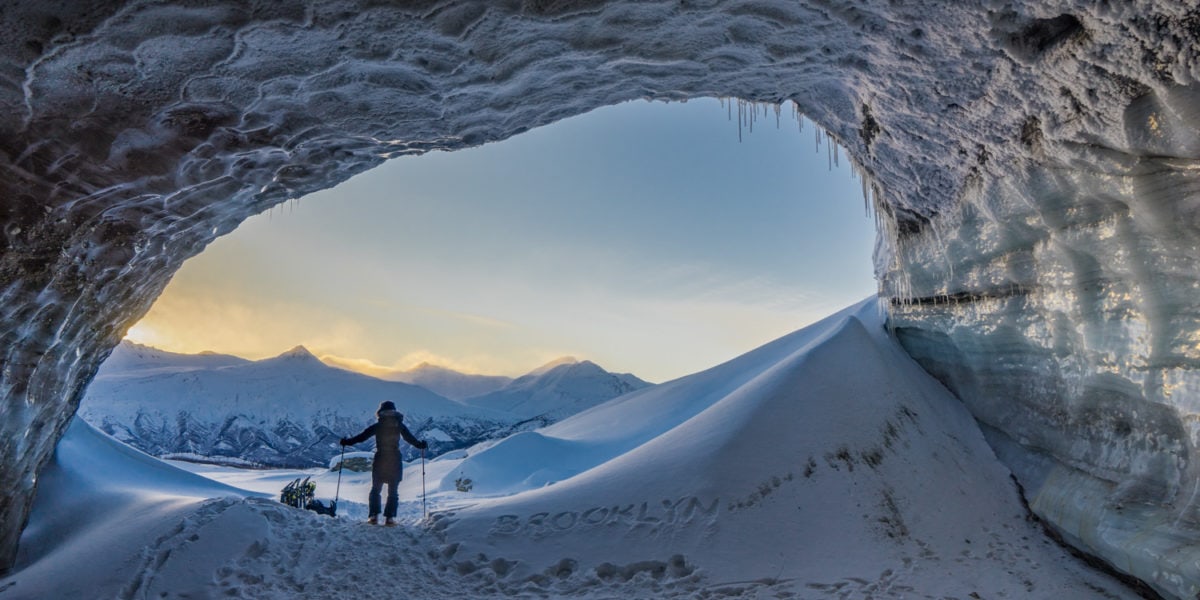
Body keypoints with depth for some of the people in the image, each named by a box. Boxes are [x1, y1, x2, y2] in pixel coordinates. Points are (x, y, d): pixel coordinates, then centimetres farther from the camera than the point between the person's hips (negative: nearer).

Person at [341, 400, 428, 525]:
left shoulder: (377, 426, 0)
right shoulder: (399, 425, 1)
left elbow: (361, 436, 0)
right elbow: (411, 438, 6)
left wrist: (347, 442, 13)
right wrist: (421, 445, 22)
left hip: (380, 459, 0)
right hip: (395, 460, 0)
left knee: (375, 489, 12)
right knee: (393, 491, 7)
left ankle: (374, 516, 1)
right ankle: (390, 517, -1)